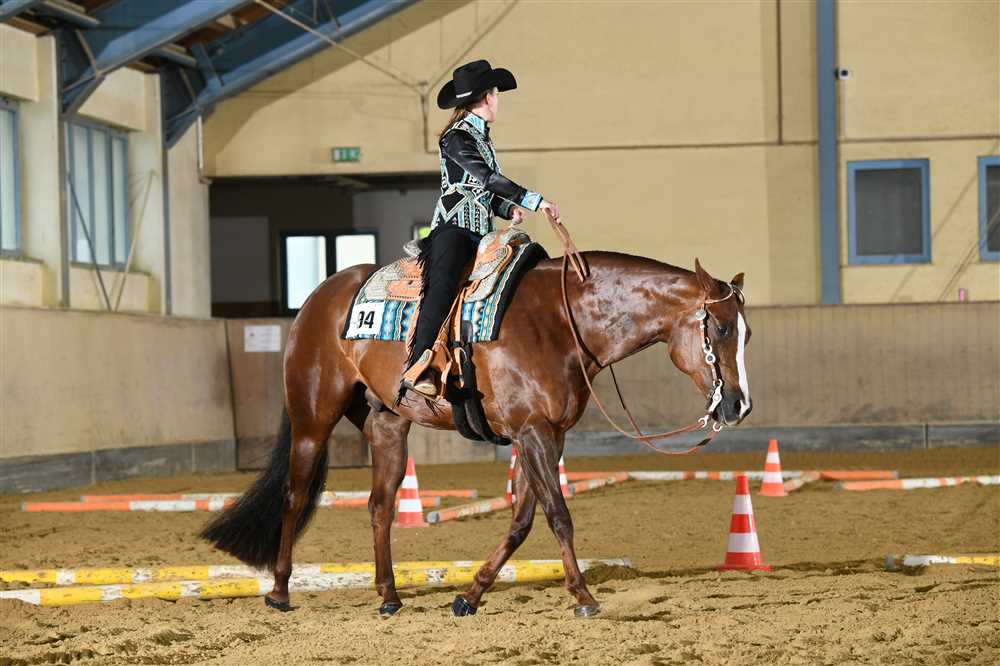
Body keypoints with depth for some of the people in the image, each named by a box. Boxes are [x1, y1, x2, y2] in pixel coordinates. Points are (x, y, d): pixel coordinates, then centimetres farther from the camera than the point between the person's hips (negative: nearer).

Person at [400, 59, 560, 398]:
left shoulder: (482, 137, 21)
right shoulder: (457, 138, -7)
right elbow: (488, 179, -19)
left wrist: (509, 209, 5)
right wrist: (535, 201, -22)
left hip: (480, 234, 10)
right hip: (453, 229, -10)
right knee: (443, 285, -32)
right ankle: (418, 369, -43)